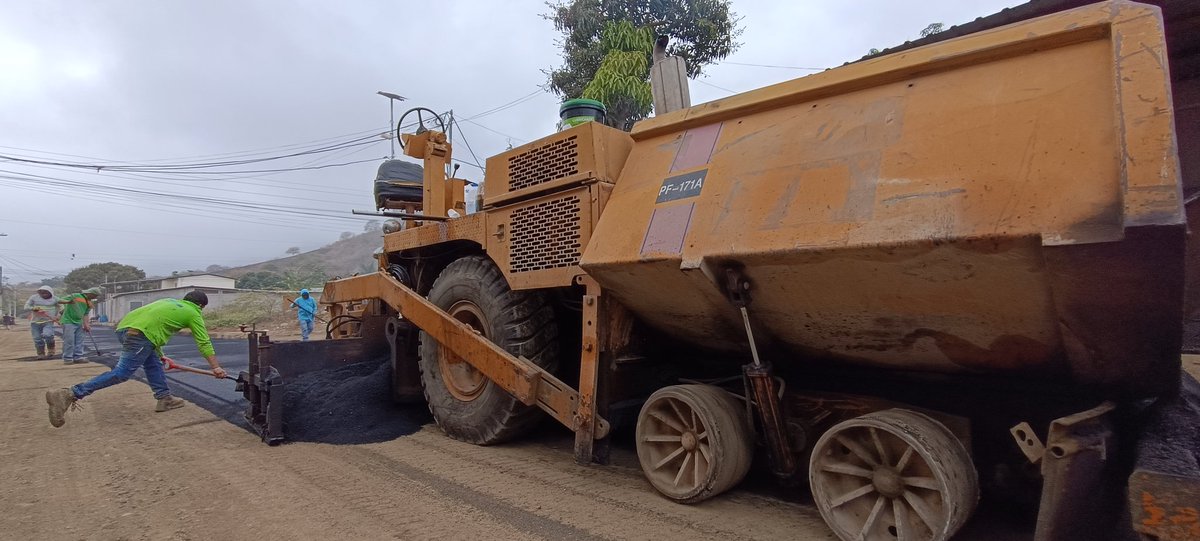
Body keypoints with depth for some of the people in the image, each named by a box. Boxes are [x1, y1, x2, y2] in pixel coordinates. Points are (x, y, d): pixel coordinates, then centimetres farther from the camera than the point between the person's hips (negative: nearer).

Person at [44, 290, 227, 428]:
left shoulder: (169, 301, 31)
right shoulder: (193, 314, 10)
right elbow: (204, 343, 7)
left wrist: (159, 354, 45)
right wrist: (216, 367, 7)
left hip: (125, 326, 9)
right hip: (140, 334, -9)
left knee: (154, 364, 19)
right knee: (121, 373, -10)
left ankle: (164, 399, 21)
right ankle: (68, 395, -16)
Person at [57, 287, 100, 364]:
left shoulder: (89, 303, 10)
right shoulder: (75, 296, -10)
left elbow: (85, 314, 9)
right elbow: (59, 301, -12)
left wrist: (86, 325, -3)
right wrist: (68, 301, -33)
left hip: (79, 323, 7)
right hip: (68, 322, -7)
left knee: (79, 341, 8)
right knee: (69, 340, -8)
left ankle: (78, 357, 14)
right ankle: (67, 358, -2)